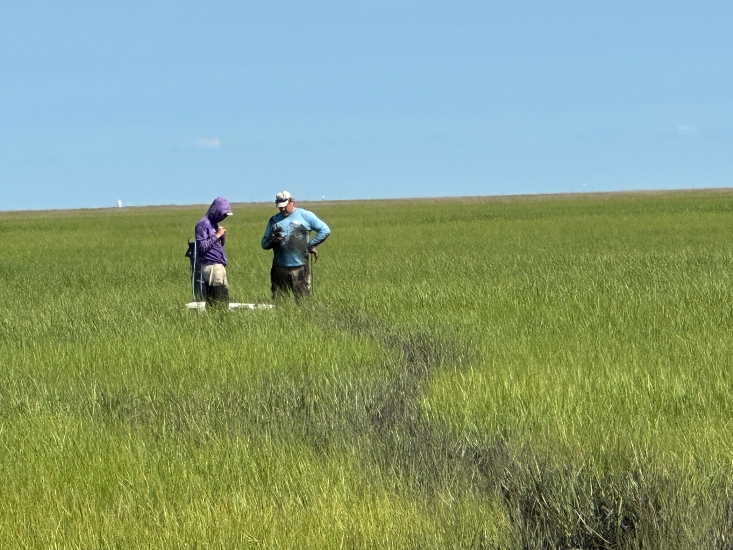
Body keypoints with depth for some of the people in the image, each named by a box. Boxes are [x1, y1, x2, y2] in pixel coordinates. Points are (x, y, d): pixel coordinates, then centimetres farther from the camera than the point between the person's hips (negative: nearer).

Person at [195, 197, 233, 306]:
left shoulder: (214, 224, 18)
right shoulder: (203, 224, -9)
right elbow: (202, 247, -17)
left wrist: (222, 237, 5)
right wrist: (217, 235, -14)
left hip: (219, 266, 9)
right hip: (211, 267, -9)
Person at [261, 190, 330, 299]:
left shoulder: (305, 216, 5)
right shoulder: (274, 220, 15)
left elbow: (325, 230, 4)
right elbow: (264, 243, 19)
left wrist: (310, 245, 0)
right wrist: (272, 241, -4)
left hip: (300, 269, -3)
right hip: (279, 269, 3)